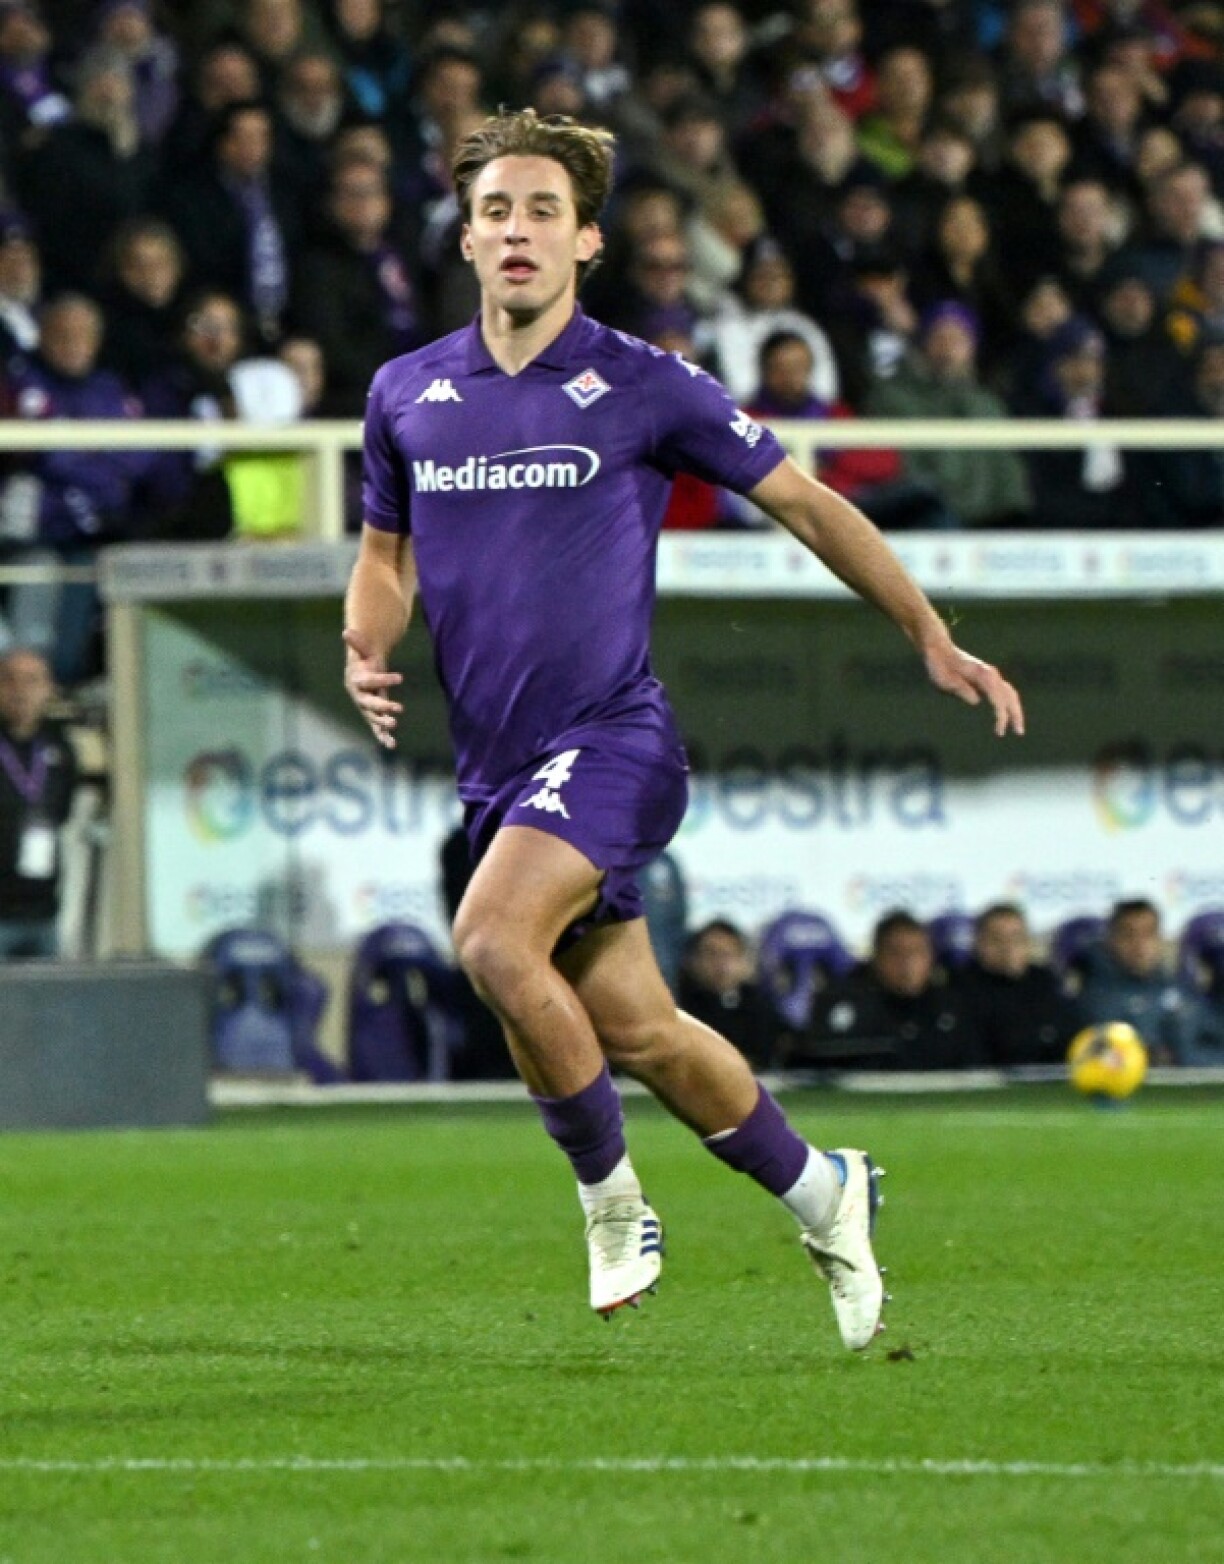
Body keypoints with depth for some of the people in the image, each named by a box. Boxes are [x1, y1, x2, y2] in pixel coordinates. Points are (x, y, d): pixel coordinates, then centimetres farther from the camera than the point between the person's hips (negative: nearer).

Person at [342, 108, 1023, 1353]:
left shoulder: (644, 389, -5)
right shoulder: (407, 395, 7)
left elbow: (804, 505, 4)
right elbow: (386, 551, 21)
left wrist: (933, 642, 5)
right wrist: (363, 653, 0)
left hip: (610, 738, -5)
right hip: (495, 768, 5)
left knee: (493, 940, -28)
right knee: (633, 1030, 7)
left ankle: (610, 1203, -9)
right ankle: (818, 1192, 29)